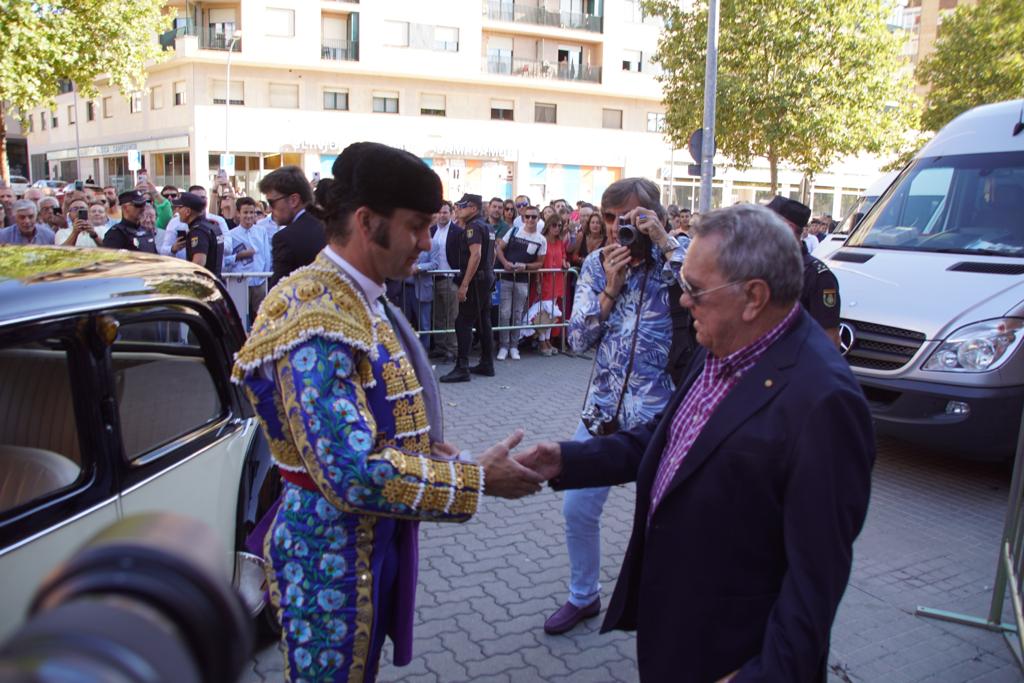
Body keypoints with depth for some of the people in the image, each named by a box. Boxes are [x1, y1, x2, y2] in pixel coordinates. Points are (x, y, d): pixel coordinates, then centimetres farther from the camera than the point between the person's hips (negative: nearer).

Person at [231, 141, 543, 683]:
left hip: (374, 537, 9)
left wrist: (425, 446, -1)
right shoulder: (314, 318, -26)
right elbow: (352, 475, -32)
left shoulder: (359, 300, 4)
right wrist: (476, 479, -24)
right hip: (333, 551, -9)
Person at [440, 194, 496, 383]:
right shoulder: (486, 226, 16)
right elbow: (491, 254, 24)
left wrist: (464, 284, -25)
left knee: (463, 323, -9)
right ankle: (487, 365, 19)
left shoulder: (473, 226, -14)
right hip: (487, 278, 10)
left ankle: (462, 368, -11)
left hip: (475, 281, -10)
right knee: (483, 322, 13)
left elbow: (475, 255, -24)